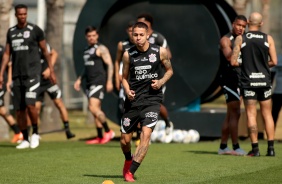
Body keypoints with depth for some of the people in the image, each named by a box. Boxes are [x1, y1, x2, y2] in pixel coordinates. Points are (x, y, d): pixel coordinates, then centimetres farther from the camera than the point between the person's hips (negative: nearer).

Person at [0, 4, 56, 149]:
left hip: (32, 74, -5)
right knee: (19, 109, 3)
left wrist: (51, 71, 1)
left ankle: (35, 133, 2)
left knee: (30, 104, -18)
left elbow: (45, 51, 4)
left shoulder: (35, 30, -2)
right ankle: (25, 139, 12)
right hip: (17, 75, 5)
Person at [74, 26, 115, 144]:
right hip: (90, 83, 9)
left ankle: (108, 131, -11)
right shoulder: (87, 50, 19)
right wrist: (79, 79, 19)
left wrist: (109, 81, -20)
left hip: (98, 82, -9)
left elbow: (109, 65, -12)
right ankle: (100, 137, 12)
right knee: (96, 110, 9)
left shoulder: (101, 49, -6)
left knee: (93, 108, -19)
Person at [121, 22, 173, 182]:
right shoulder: (128, 55, 1)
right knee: (125, 140, 5)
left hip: (152, 99, -2)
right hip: (133, 100, 2)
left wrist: (161, 81, -7)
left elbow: (170, 70, 12)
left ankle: (130, 172, -18)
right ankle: (128, 160, 41)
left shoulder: (160, 52, -2)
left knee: (146, 134, -21)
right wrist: (127, 90, -7)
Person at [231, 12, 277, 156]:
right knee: (267, 114, 8)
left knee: (251, 114, 2)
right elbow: (274, 61, -1)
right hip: (264, 80, 1)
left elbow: (233, 62, -6)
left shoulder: (240, 39, -2)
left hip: (248, 81, -1)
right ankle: (271, 147, 3)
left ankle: (255, 148, -3)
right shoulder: (268, 39, 1)